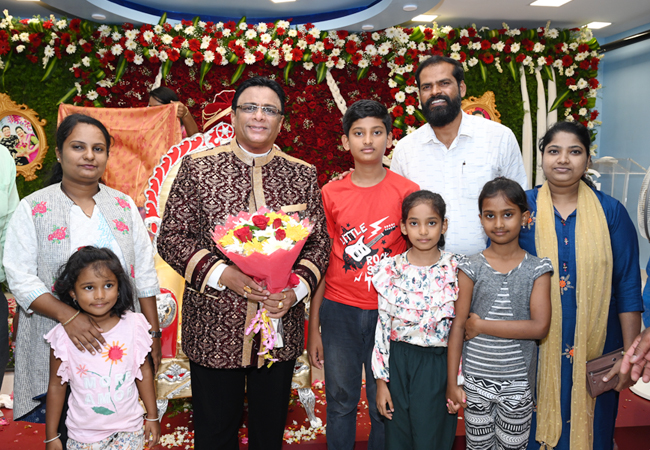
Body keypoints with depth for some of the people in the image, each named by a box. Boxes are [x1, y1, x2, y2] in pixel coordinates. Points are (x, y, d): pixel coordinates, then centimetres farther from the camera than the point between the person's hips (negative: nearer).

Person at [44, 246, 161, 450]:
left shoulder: (133, 325, -11)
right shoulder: (64, 335, -14)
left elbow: (144, 371, 0)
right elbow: (56, 385, -3)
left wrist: (152, 416, 7)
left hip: (128, 428, 1)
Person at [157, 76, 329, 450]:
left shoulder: (303, 175, 4)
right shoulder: (198, 168, -2)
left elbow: (320, 242, 5)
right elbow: (171, 236, -4)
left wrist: (296, 289, -12)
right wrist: (221, 274, -18)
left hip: (280, 327, 2)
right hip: (214, 330, -1)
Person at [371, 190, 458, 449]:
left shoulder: (456, 270, -6)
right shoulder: (391, 270, -4)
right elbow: (383, 326, -1)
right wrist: (381, 380, -1)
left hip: (438, 363, -1)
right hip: (398, 361, 1)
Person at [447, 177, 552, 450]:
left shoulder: (538, 269, -5)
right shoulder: (471, 269, -5)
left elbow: (540, 327, -14)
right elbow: (458, 327, -5)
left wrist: (482, 325, -16)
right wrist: (452, 383, -5)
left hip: (518, 383, 0)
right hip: (475, 379, 0)